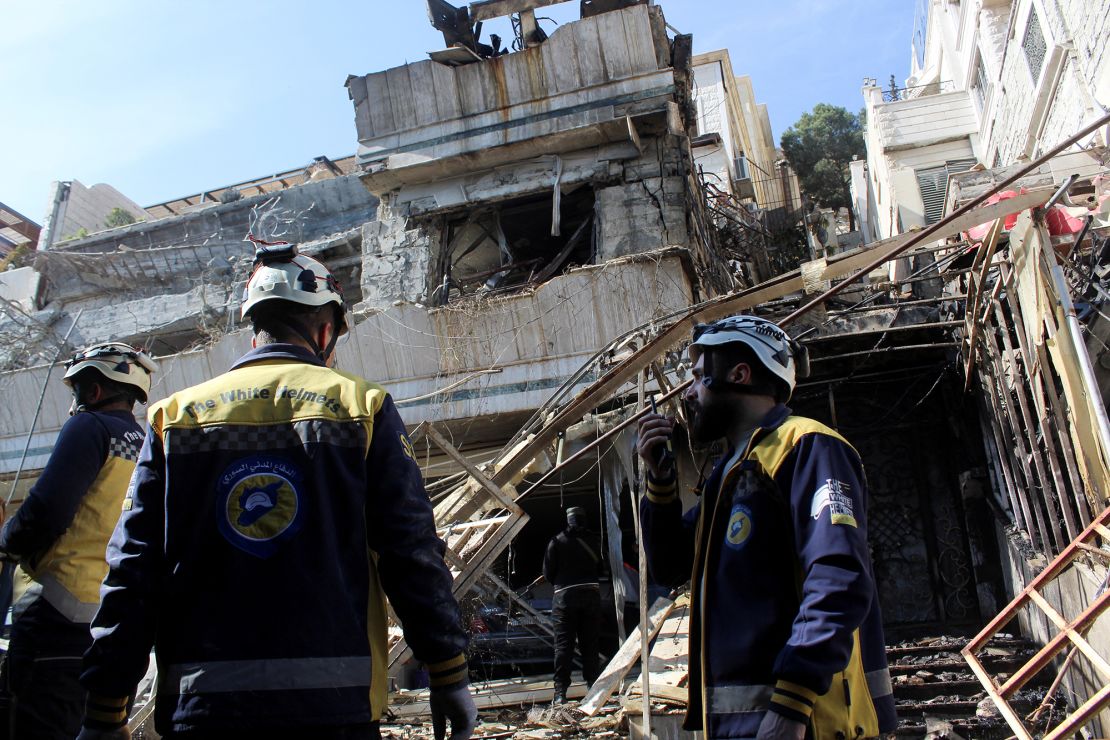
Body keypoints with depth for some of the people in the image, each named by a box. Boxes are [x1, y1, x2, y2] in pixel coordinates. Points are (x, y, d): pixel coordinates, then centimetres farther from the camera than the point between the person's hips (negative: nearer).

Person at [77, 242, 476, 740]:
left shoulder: (175, 415, 5)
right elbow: (413, 553, -5)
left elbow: (132, 571, 2)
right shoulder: (362, 406, -2)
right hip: (333, 700, -2)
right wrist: (448, 676, 2)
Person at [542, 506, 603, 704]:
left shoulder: (557, 541, -2)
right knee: (590, 643, 10)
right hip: (591, 594, 2)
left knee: (563, 645, -1)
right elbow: (600, 568, 13)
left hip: (565, 597, -2)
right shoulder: (592, 541, 4)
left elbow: (548, 573, 2)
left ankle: (560, 691, -6)